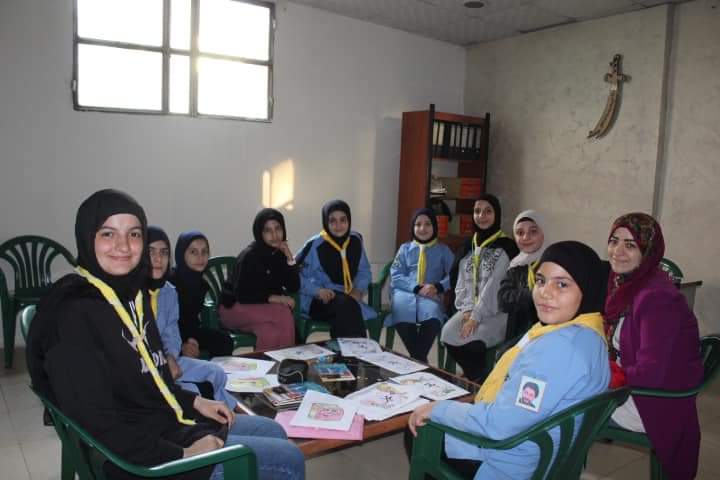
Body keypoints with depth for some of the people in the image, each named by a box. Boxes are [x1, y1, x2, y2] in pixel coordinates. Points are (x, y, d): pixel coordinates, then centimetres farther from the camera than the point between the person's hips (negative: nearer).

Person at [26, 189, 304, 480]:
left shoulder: (133, 293, 3)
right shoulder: (74, 314, -24)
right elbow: (98, 427, -25)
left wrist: (194, 402, 7)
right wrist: (182, 455, -21)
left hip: (164, 422, 8)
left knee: (274, 432, 19)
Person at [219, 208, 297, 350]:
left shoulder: (280, 253, 1)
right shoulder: (249, 255, -17)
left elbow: (294, 288, -3)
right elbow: (242, 295, -20)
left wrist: (290, 258, -14)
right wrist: (272, 298, -28)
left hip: (263, 307, 5)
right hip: (237, 308, -5)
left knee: (270, 333, -31)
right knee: (284, 314, -30)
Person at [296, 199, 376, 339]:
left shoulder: (355, 240, 5)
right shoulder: (315, 245, -10)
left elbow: (364, 270, 17)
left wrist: (358, 290, -1)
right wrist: (317, 290, -22)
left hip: (348, 299, 4)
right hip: (317, 301, -3)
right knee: (346, 305, -35)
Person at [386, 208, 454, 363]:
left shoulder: (443, 250, 15)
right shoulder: (405, 248, 16)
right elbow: (396, 276, 3)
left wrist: (438, 287, -19)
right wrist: (417, 288, -13)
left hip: (431, 295, 0)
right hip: (405, 292, 1)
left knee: (433, 315, -36)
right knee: (402, 313, -34)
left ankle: (418, 359, -18)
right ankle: (419, 359, -18)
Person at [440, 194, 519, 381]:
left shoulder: (507, 247, -7)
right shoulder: (468, 245, 13)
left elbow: (495, 286, -15)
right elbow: (462, 282, 9)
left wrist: (477, 316, -20)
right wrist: (467, 309, -7)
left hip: (497, 311, -5)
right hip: (470, 309, 5)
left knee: (472, 340, -29)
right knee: (448, 334, -21)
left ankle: (480, 380, -1)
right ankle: (473, 377, 1)